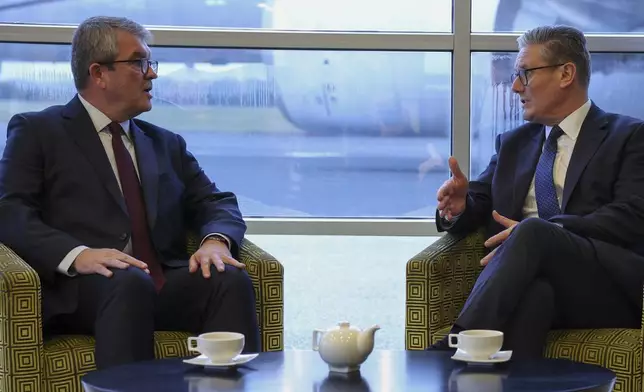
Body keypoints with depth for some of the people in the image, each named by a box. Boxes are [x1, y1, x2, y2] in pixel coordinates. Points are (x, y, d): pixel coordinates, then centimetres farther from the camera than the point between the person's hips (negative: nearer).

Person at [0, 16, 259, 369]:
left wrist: (216, 241, -7)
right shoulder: (36, 131, 11)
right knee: (129, 282, -37)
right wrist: (77, 254, -22)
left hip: (166, 285, 5)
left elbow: (217, 204, 20)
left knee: (231, 278, -25)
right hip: (83, 288, -5)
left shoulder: (167, 144, 27)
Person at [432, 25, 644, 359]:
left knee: (533, 232, -35)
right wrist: (459, 205, -4)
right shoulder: (513, 144, 29)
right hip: (533, 282, 3)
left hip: (607, 289, -3)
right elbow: (478, 204, 23)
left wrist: (536, 231, -15)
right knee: (533, 290, -37)